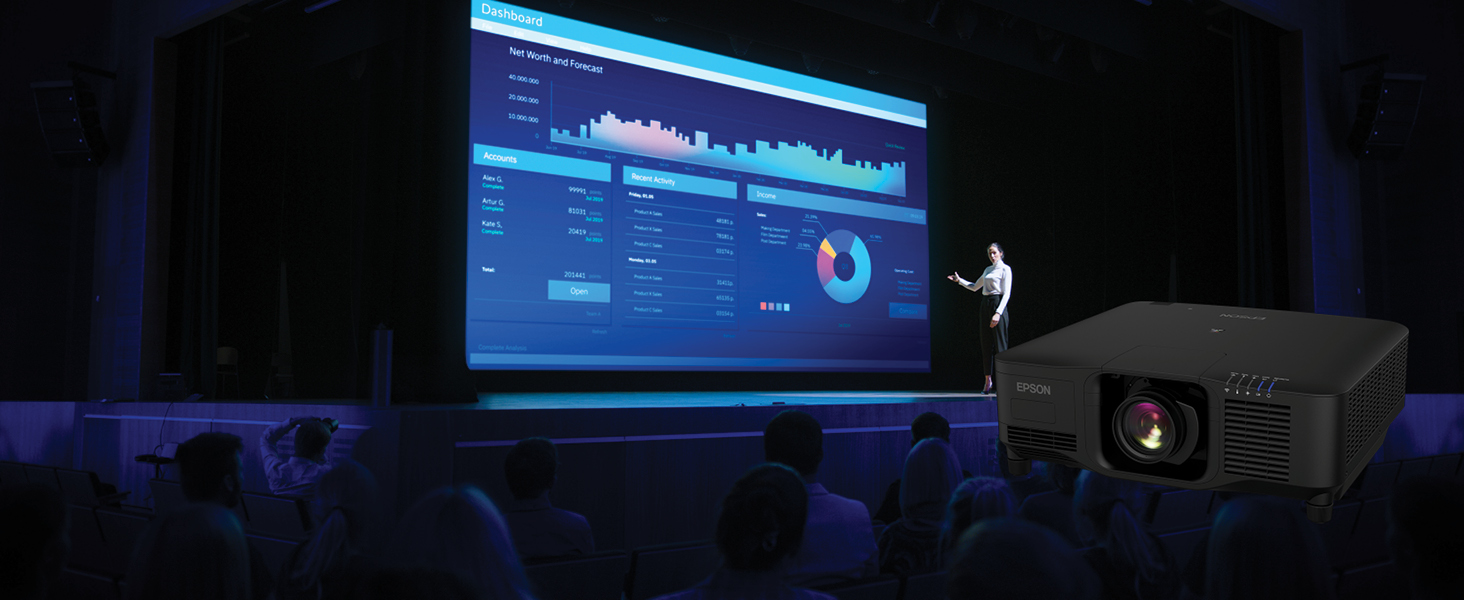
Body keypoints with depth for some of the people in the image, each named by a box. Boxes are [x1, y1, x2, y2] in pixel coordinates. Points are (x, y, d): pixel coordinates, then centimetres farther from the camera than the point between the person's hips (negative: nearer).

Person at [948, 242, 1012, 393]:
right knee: (986, 344, 4)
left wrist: (998, 313, -20)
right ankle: (988, 380, 8)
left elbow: (1006, 294, -11)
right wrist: (959, 280, 21)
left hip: (997, 305, -7)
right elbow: (975, 287, 30)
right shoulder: (988, 270, 18)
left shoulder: (1005, 269, -4)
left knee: (999, 344, -8)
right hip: (985, 306, 7)